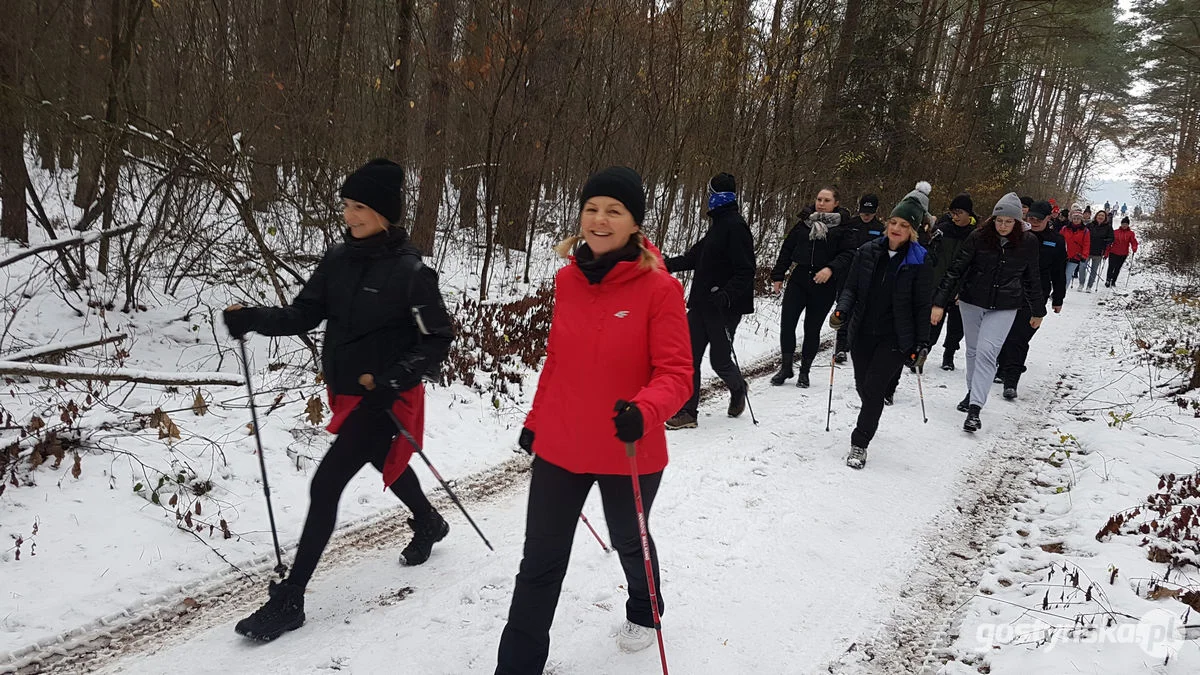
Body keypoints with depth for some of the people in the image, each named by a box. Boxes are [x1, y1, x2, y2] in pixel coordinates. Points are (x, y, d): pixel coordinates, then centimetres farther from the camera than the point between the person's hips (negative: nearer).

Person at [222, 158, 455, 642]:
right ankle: (429, 524, 57)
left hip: (385, 398, -7)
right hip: (345, 392, 8)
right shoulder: (339, 258, -1)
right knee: (385, 464, 28)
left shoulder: (410, 270, -19)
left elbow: (438, 340, -15)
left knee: (325, 485, -10)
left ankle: (289, 600, 2)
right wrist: (254, 319, -19)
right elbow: (302, 316, -2)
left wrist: (391, 379, -26)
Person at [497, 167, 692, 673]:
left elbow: (676, 372, -18)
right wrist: (535, 419, 14)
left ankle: (644, 612, 57)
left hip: (628, 451, -3)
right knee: (540, 563, 8)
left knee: (628, 541, 24)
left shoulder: (659, 286, -17)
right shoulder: (567, 278, -3)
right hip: (558, 445, 3)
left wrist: (645, 411, -37)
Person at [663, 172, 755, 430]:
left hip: (724, 308, -9)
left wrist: (727, 295, -31)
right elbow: (696, 256, 23)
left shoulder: (735, 227, -15)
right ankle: (687, 411, 8)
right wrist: (667, 264, 17)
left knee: (720, 360, 5)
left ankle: (738, 389, 35)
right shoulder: (718, 224, 15)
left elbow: (745, 271, -20)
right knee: (689, 357, 3)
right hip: (702, 303, 9)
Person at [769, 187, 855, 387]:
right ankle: (786, 367, 11)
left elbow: (848, 254, -8)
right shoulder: (804, 222, 8)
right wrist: (778, 275, 9)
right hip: (799, 279, 3)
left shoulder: (843, 227, -1)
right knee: (787, 322, -4)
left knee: (812, 328, 5)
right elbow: (787, 249, 12)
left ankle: (804, 371, 20)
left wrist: (831, 269, -25)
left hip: (824, 285, -3)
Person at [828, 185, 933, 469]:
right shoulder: (867, 252, 1)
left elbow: (923, 306, -3)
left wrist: (922, 344, -6)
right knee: (863, 387, 13)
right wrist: (841, 310, -12)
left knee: (874, 388, -9)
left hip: (895, 338, -3)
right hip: (862, 333, 4)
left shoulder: (920, 262, -6)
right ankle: (870, 419, 44)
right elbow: (851, 288, 7)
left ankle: (859, 443, 2)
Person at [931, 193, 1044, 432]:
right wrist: (939, 302, -14)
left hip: (1005, 307, -1)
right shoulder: (979, 237, -10)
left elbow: (1031, 278, 7)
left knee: (986, 352, -14)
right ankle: (972, 392, 37)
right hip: (972, 302, 1)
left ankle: (975, 408, -15)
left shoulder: (1028, 242, -5)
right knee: (973, 350, 15)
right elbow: (956, 270, -8)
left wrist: (1037, 311, 16)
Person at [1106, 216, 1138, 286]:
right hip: (1113, 253, -1)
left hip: (1123, 254, 1)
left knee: (1117, 269, 10)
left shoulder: (1131, 233, 2)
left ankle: (1113, 281, 20)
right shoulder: (1115, 232, 2)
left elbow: (1134, 242, -3)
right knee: (1111, 267, -9)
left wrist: (1134, 249, -24)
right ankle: (1108, 280, -4)